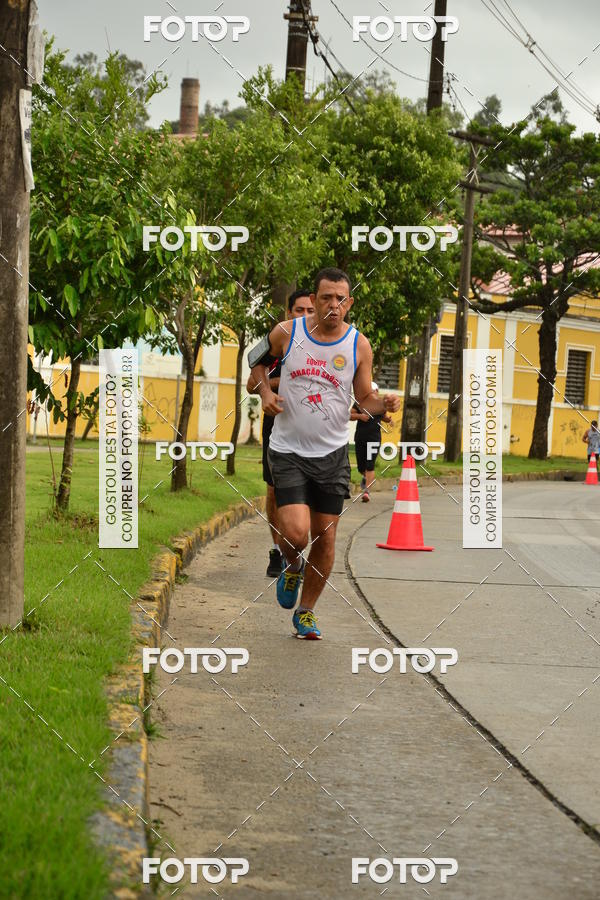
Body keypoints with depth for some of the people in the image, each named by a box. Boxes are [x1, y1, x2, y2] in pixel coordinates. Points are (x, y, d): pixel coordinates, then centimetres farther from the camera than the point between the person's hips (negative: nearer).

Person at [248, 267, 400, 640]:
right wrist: (265, 390, -3)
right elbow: (258, 361, 15)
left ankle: (307, 612, 23)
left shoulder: (359, 345, -2)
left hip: (332, 453, 2)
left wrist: (383, 404, -18)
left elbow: (365, 397, 4)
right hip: (288, 451, -2)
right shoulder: (286, 333, -4)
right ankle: (293, 568, 22)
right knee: (295, 533, -16)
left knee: (325, 536, 4)